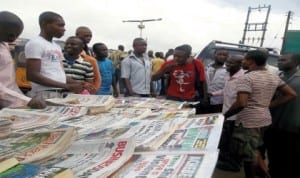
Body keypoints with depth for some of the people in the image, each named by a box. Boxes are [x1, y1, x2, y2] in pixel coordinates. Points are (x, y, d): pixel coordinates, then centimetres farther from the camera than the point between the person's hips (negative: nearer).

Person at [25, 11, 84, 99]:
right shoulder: (35, 43, -8)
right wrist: (67, 86, -20)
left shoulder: (57, 46, 17)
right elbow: (32, 75, -17)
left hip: (61, 94, 8)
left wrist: (75, 84, -1)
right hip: (45, 94, -8)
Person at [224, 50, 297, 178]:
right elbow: (291, 94, 12)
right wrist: (269, 105, 10)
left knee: (248, 155, 5)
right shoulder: (274, 77, 8)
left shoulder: (246, 78, -17)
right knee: (255, 151, 23)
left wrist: (225, 115, -12)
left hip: (248, 121, -8)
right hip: (265, 119, 8)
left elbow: (241, 103, -26)